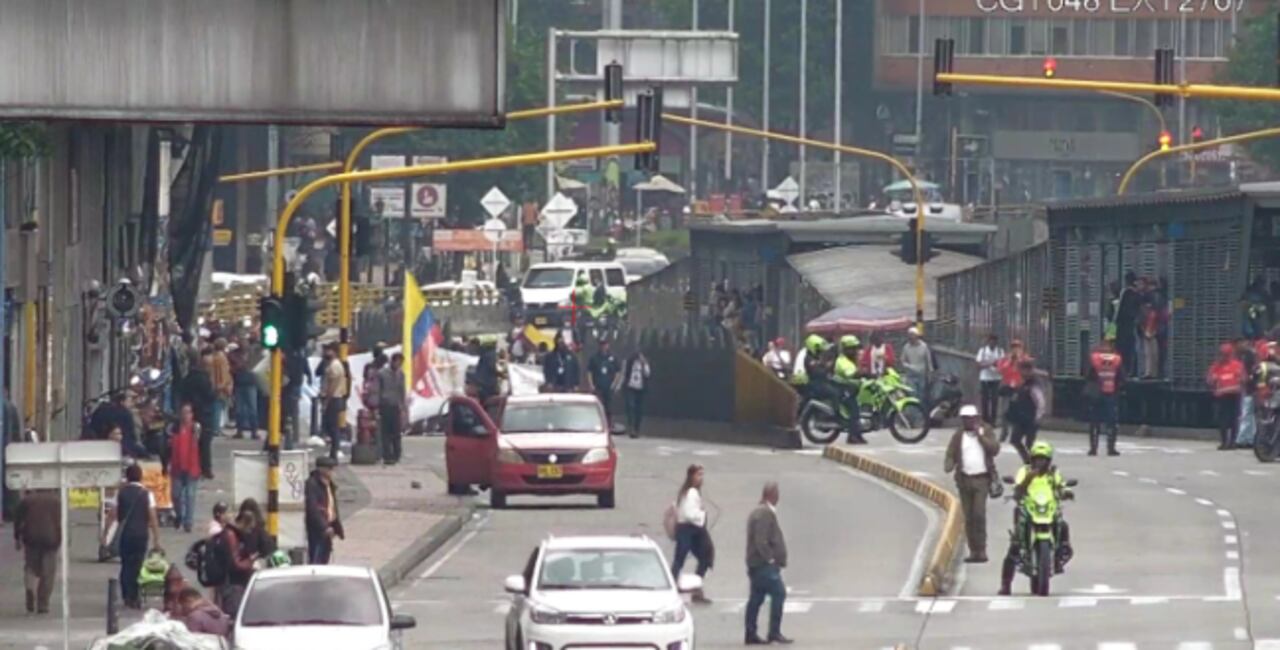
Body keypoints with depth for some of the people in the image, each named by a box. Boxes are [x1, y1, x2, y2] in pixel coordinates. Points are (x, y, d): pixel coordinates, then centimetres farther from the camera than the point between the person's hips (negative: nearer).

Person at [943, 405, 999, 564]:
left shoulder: (986, 434, 5)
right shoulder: (958, 436, 9)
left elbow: (994, 449, -9)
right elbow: (951, 454, 5)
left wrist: (980, 435, -11)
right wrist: (948, 466, -17)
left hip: (982, 479, -3)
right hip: (965, 479, 3)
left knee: (979, 514, -16)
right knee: (968, 517, 4)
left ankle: (981, 550, -14)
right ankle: (974, 551, 11)